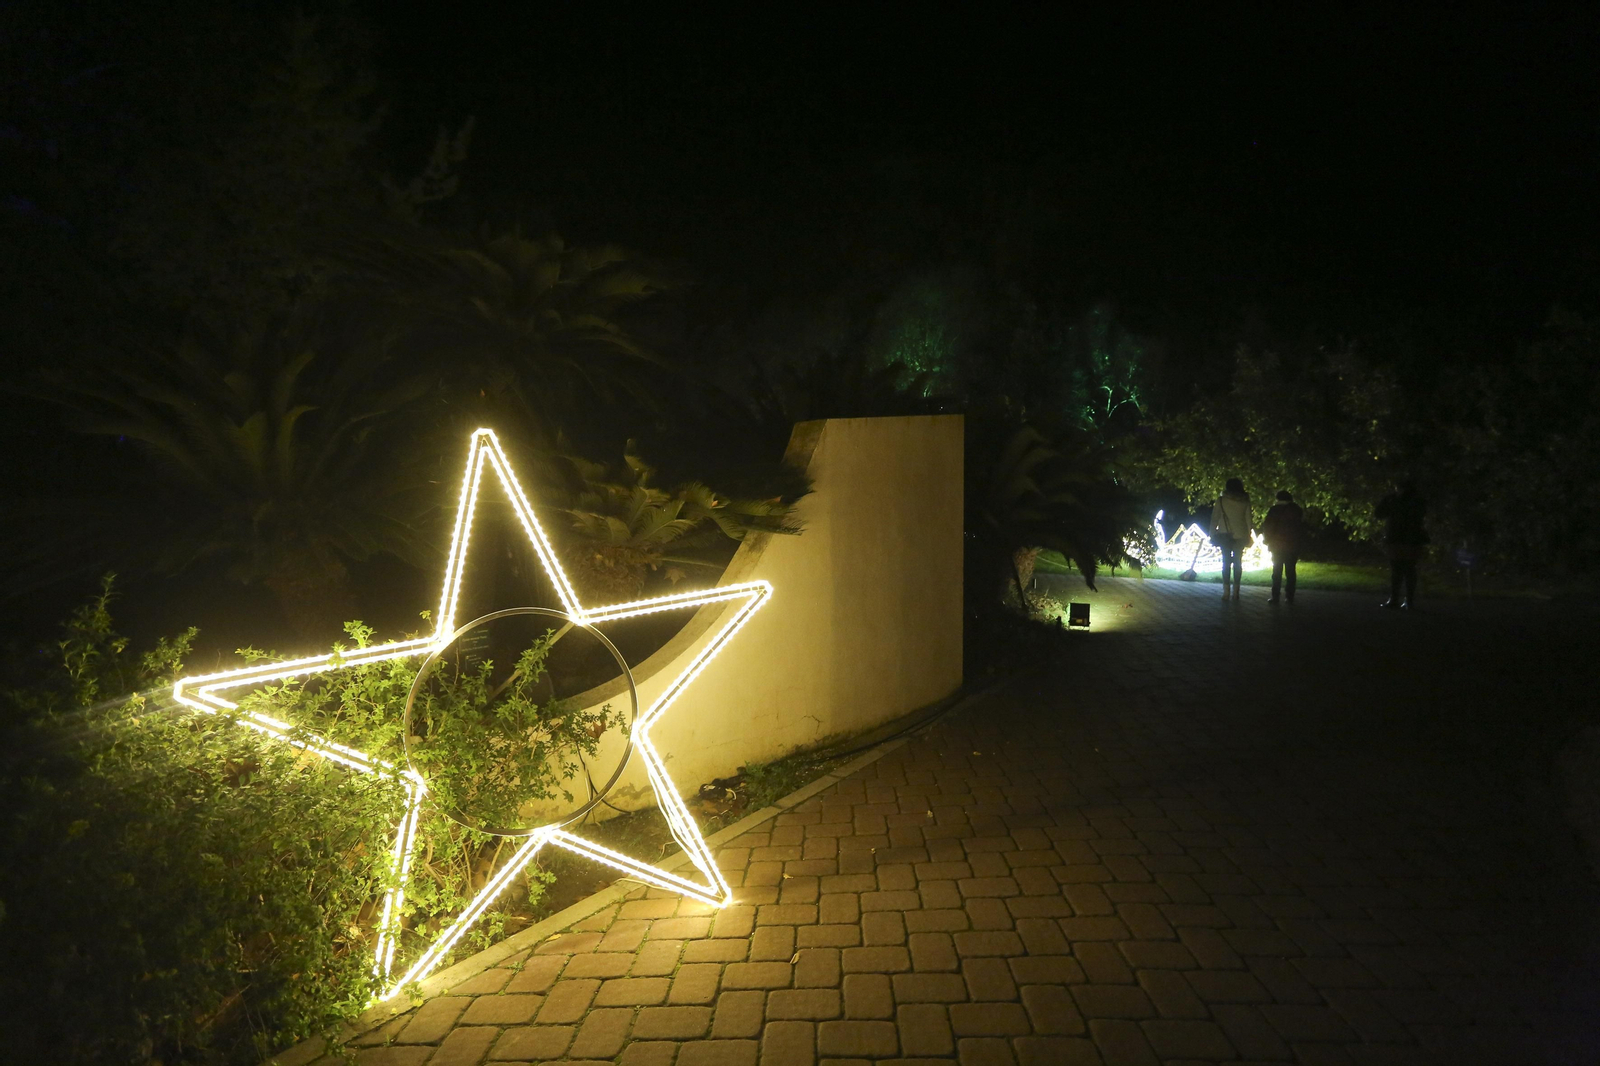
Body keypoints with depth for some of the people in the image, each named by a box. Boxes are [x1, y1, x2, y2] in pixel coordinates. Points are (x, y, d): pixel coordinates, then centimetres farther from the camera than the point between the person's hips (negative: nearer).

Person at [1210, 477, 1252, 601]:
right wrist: (1248, 537, 6)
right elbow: (1248, 520, 2)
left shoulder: (1221, 500, -2)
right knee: (1237, 562, 6)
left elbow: (1214, 518, -3)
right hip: (1240, 535, 1)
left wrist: (1212, 534, 2)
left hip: (1225, 535, -1)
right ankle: (1236, 593, 2)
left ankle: (1226, 592, -4)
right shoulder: (1245, 501, 1)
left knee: (1226, 562, 3)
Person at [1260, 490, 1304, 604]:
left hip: (1278, 546, -3)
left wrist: (1268, 539, 6)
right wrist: (1299, 541, 19)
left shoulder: (1275, 510, -5)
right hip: (1293, 546, 3)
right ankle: (1290, 596, 3)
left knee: (1277, 571, -1)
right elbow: (1302, 528, 12)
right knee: (1290, 571, 6)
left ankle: (1275, 597, -6)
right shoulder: (1297, 510, 8)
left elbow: (1267, 526, -7)